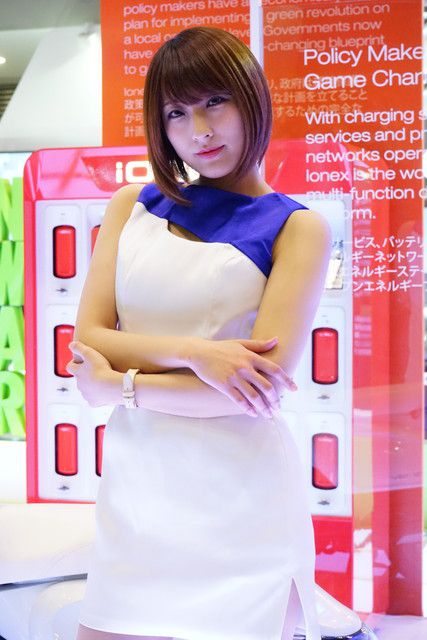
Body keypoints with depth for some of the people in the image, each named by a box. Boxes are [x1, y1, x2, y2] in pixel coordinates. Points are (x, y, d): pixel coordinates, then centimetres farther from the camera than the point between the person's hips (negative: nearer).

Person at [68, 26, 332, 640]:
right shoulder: (131, 206, 9)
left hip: (242, 501, -3)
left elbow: (263, 386, -13)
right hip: (134, 492, 3)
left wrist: (121, 385, -8)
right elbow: (86, 342, 0)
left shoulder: (297, 228, -1)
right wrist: (193, 352, -16)